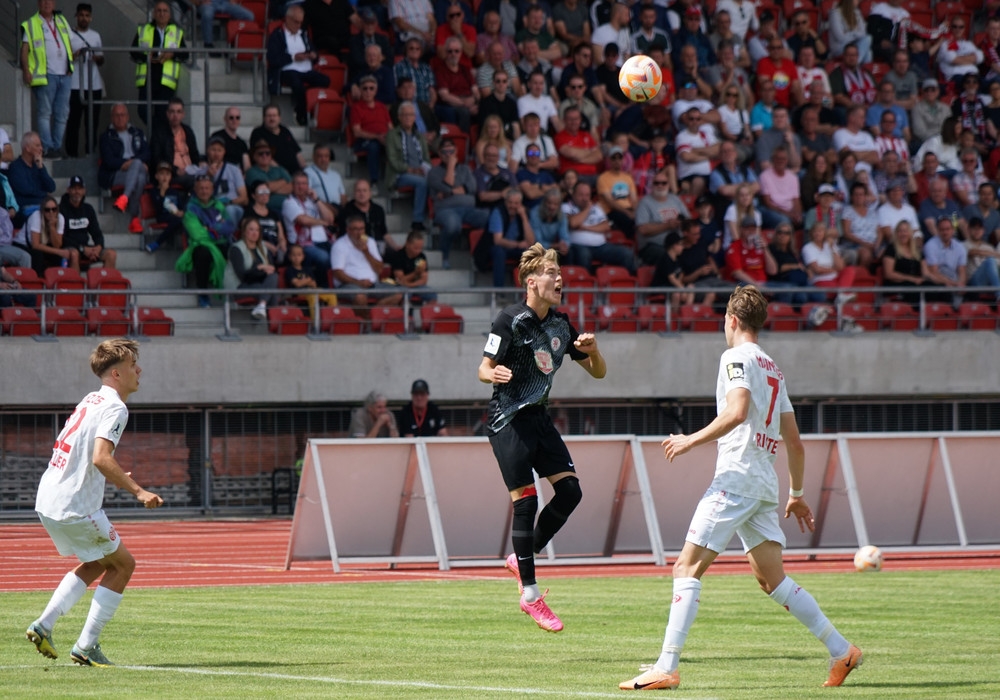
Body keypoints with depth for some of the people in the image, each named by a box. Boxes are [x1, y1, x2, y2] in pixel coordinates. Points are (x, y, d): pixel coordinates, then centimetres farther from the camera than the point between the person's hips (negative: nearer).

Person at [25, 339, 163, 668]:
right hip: (77, 508, -9)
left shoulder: (92, 400, 15)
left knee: (96, 564, 25)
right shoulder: (114, 408, -14)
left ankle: (43, 625, 13)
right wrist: (137, 491, -24)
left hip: (48, 503, 9)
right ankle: (86, 646, 3)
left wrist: (116, 477, 27)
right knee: (123, 564, 7)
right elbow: (101, 458, -27)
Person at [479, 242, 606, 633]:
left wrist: (592, 349, -8)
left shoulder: (560, 325, 8)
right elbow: (483, 369, -11)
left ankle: (523, 558, 14)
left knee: (570, 490, -5)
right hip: (508, 420, -7)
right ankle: (529, 594, -5)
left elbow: (598, 372, 14)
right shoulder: (511, 320, -11)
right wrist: (493, 374, -35)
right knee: (526, 500, -11)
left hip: (538, 417, 7)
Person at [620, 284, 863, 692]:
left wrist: (692, 441, -12)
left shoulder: (736, 357, -3)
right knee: (772, 579, 12)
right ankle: (841, 651, 8)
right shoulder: (773, 370, 22)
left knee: (687, 568, -10)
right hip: (765, 486, 9)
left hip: (735, 478, -9)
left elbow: (737, 412, -20)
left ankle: (665, 669, -18)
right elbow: (794, 441, 23)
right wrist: (796, 495, 28)